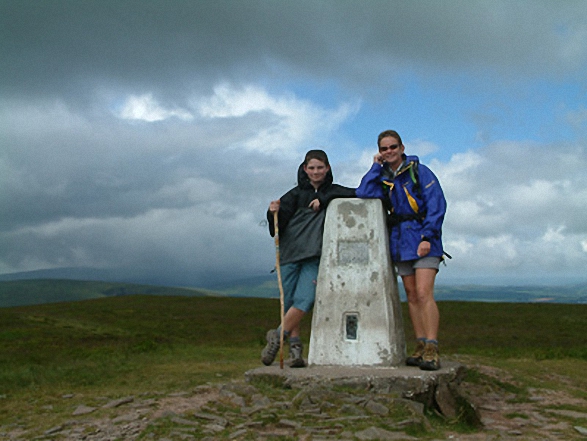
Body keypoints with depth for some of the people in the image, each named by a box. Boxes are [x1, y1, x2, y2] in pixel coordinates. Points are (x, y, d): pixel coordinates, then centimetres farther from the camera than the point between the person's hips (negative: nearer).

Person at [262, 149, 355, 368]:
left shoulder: (333, 192, 15)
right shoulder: (296, 194, 11)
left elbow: (358, 194, -4)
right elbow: (276, 228, 5)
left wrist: (324, 199, -7)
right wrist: (274, 213, -19)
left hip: (315, 256, 0)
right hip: (290, 253, 1)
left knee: (304, 299, -15)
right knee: (289, 302, -2)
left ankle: (277, 337, -4)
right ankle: (295, 346, 4)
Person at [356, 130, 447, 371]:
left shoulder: (419, 171, -3)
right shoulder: (383, 177, 10)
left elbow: (437, 205, -9)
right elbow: (363, 194, -8)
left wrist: (427, 236, -18)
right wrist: (376, 167, -4)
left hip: (423, 239, -5)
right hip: (400, 241, 5)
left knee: (423, 293, -15)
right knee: (411, 296, 5)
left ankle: (431, 350, -16)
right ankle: (420, 347, 10)